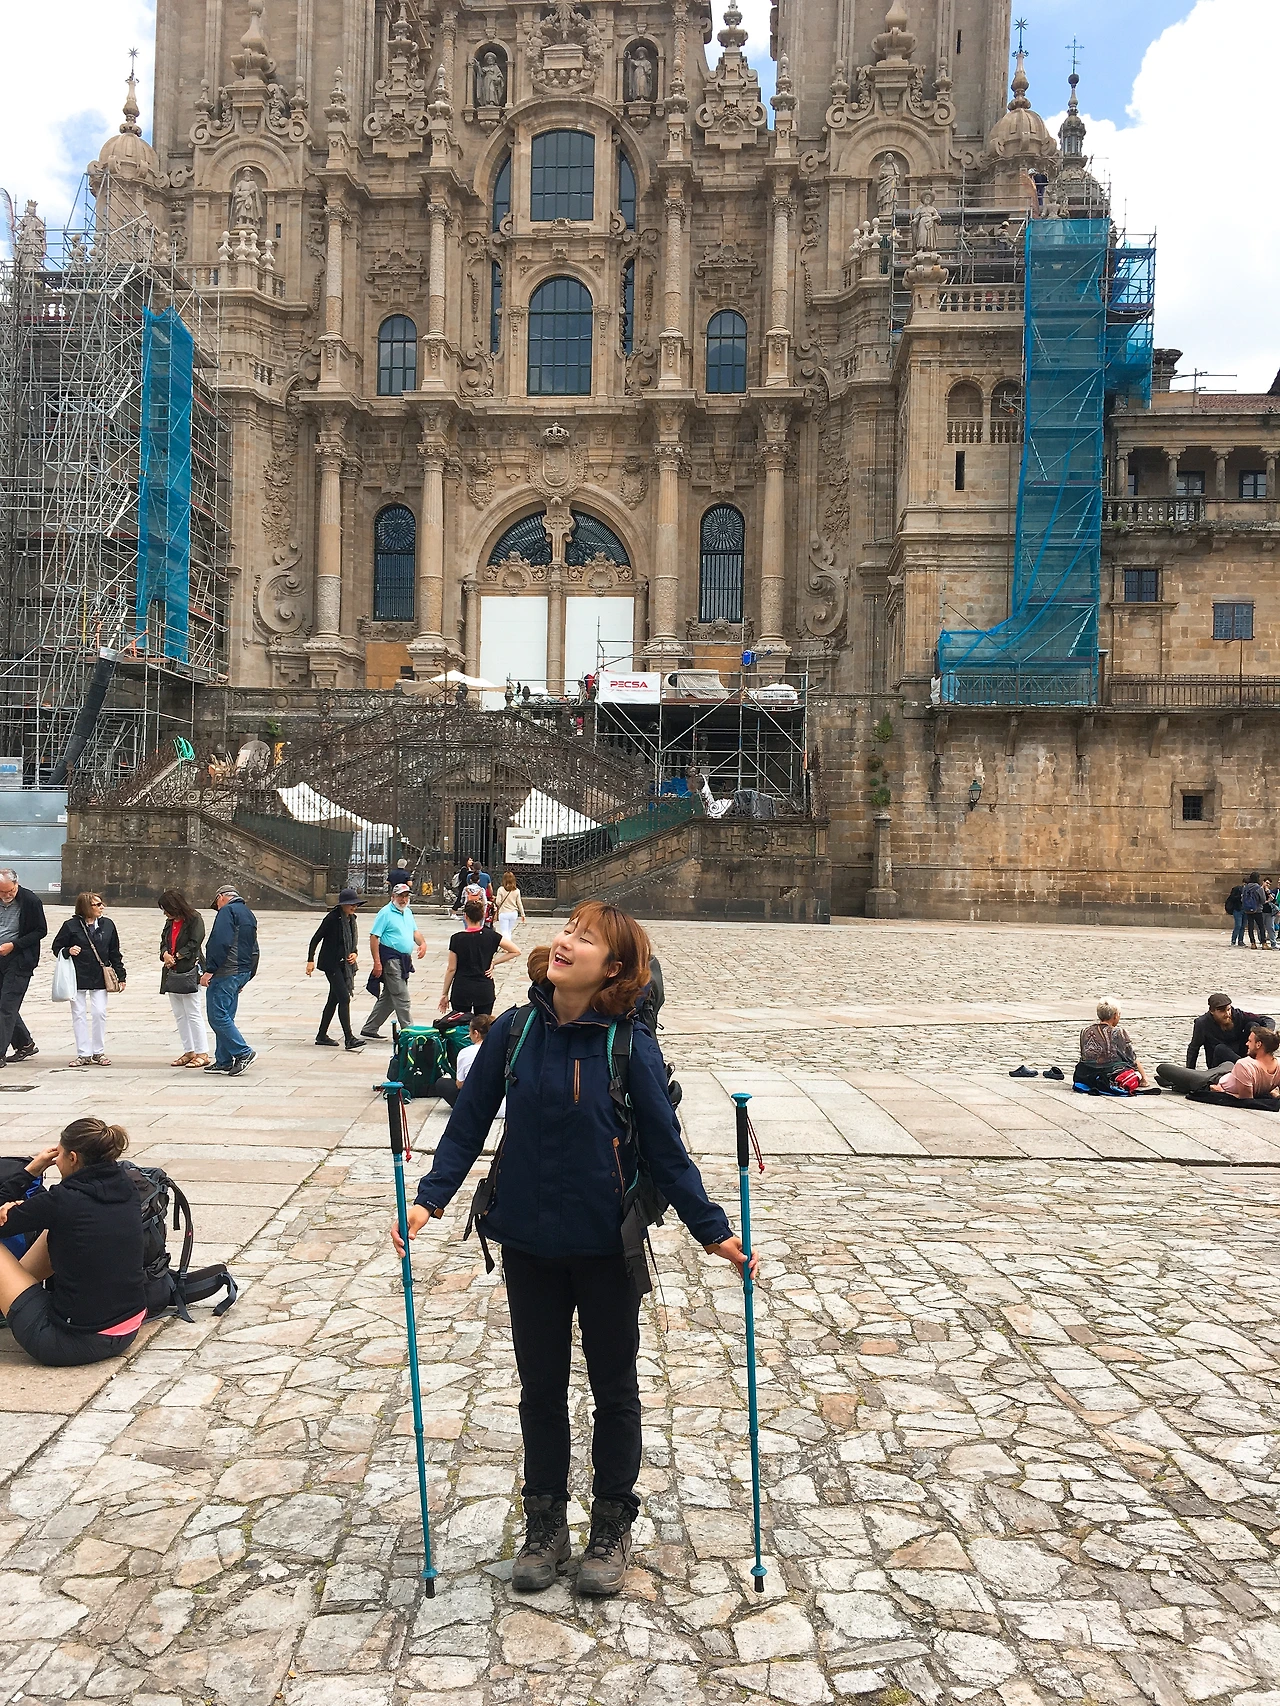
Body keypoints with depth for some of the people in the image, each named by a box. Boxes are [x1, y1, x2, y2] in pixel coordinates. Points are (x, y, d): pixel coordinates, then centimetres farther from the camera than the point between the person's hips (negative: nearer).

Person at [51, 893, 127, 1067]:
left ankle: (99, 1053, 9)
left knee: (99, 1013, -2)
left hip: (100, 978, 2)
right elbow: (57, 947, 4)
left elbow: (114, 953, 11)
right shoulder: (71, 926, -4)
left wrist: (121, 976, 9)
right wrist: (68, 951, -18)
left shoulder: (107, 925, 5)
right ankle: (83, 1054, 9)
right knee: (79, 1015, 2)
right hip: (77, 978, -2)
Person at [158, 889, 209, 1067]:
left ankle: (202, 1053, -3)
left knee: (193, 1014, -7)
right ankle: (189, 1052, 17)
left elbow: (193, 944, -15)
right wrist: (165, 954, -7)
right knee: (179, 1015, 10)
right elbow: (164, 942, 14)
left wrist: (175, 957, -13)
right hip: (172, 973, 8)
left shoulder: (195, 920, -9)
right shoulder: (169, 922, 16)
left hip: (190, 972, -8)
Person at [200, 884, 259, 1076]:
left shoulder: (227, 911, -7)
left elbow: (220, 943, -19)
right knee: (225, 1016, 12)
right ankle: (223, 1061, 14)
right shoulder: (249, 914, 21)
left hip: (225, 973, -9)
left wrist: (209, 970, -18)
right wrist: (246, 976, 23)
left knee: (217, 1016, -8)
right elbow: (254, 950, 22)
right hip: (242, 972, 9)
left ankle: (243, 1052, -10)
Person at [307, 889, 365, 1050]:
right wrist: (311, 960, -13)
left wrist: (354, 954, -1)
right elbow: (316, 939, -11)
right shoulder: (332, 918, -14)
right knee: (344, 998, -14)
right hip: (331, 963, -8)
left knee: (334, 999, 12)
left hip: (344, 964, 8)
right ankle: (349, 1038, -14)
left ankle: (322, 1036, 22)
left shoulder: (351, 919, 9)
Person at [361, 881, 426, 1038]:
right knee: (402, 998, -7)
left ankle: (369, 1030, 22)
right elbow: (374, 937, -13)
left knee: (388, 998, 14)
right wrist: (377, 962, -19)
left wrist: (422, 943, -1)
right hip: (391, 959, -9)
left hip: (404, 959, 9)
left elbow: (414, 931, 22)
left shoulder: (408, 912, 16)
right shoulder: (385, 913, -10)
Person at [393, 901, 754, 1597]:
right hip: (528, 1240, 2)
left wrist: (711, 1227, -10)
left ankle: (612, 1526, 35)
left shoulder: (630, 1046, -15)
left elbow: (664, 1148, -8)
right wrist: (431, 1197, -10)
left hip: (606, 1244, -2)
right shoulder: (513, 1032, -7)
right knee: (540, 1385, 17)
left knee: (613, 1388, 14)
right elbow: (468, 1124, -1)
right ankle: (544, 1524, 36)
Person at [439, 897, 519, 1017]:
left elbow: (451, 969, -4)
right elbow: (516, 951, -3)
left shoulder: (457, 938, -8)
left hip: (461, 991, -1)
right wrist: (493, 962, 0)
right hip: (484, 991, 1)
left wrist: (444, 994, 5)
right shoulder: (491, 935, -4)